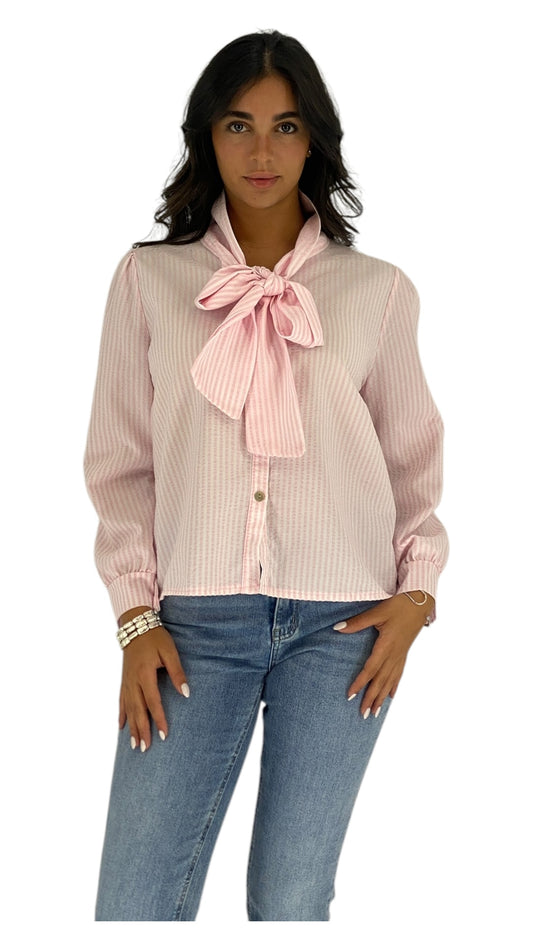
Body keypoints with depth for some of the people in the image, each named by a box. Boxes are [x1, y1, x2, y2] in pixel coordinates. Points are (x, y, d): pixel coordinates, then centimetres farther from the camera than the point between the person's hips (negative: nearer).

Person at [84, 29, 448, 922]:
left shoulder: (377, 290, 6)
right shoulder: (149, 278, 6)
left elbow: (413, 455, 14)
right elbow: (121, 463, 7)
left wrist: (415, 591, 1)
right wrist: (136, 616, 0)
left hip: (340, 624, 0)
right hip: (196, 620, 0)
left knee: (292, 903, 2)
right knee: (134, 908, -5)